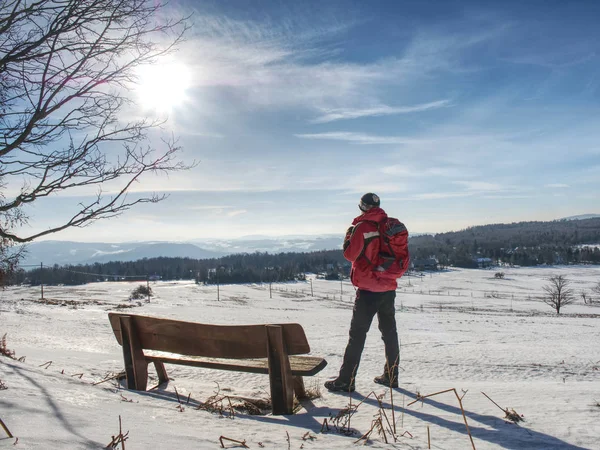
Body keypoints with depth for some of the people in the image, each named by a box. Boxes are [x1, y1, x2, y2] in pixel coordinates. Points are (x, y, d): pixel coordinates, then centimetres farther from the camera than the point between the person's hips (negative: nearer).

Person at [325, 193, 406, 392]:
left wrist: (349, 233, 3)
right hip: (389, 288, 6)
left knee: (357, 334, -1)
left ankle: (346, 380, 4)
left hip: (368, 289, -6)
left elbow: (350, 254, -11)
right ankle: (391, 376, 23)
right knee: (389, 332, 15)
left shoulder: (362, 226, -12)